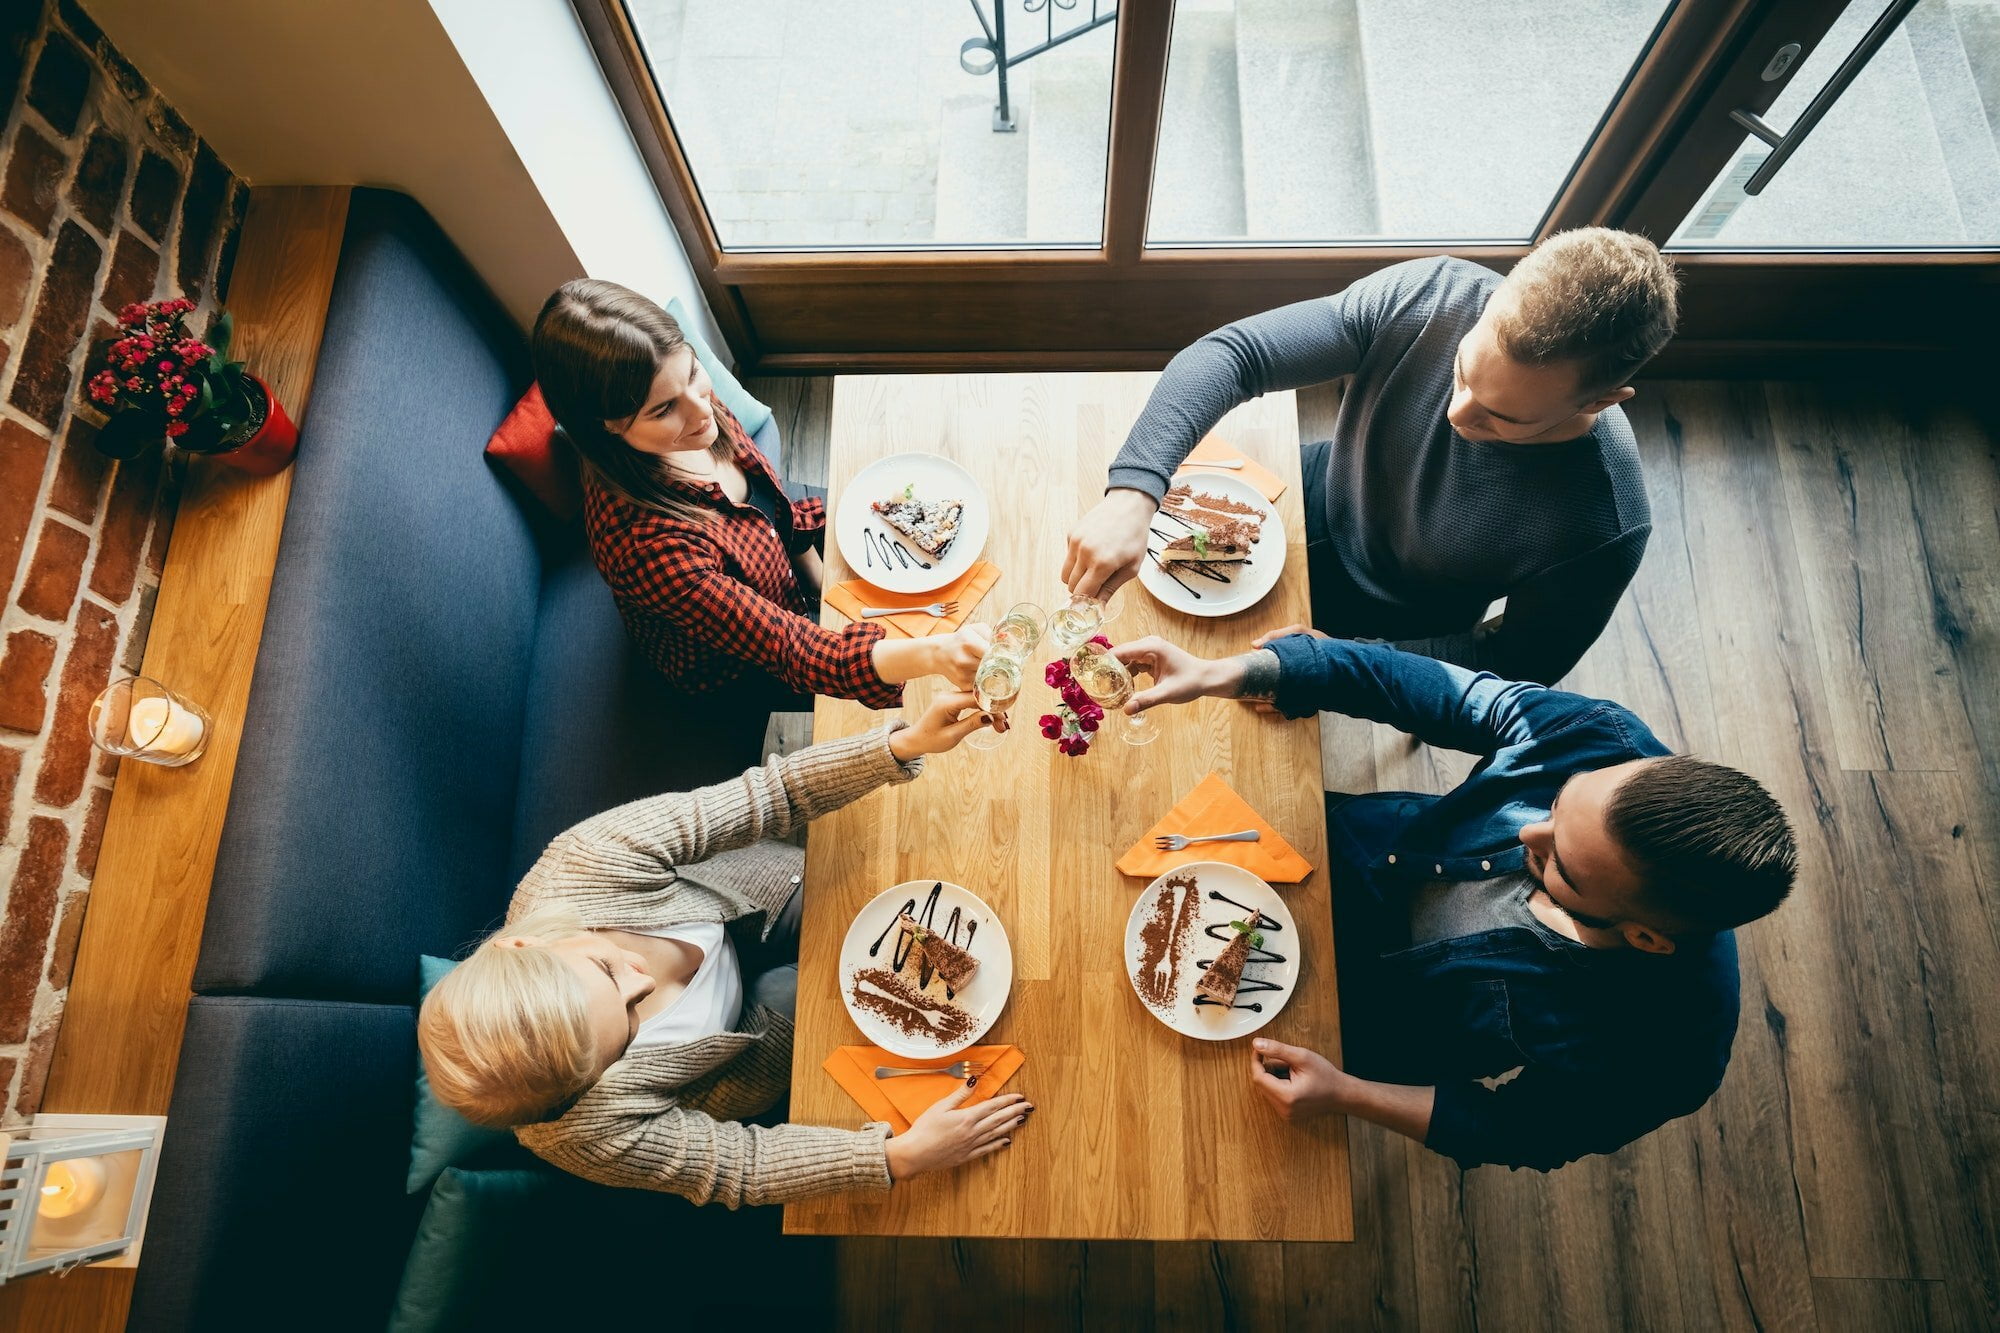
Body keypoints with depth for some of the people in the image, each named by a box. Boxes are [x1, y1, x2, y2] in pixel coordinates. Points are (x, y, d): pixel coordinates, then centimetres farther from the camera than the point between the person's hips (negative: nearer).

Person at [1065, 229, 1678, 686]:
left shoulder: (1603, 529, -35)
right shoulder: (1424, 296, -32)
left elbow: (1516, 665, -18)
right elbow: (1229, 353, -33)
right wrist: (1132, 495, -49)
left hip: (1391, 631, -2)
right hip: (1320, 499, 3)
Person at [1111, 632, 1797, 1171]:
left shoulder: (1653, 1054, -37)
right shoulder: (1601, 739, -34)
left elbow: (1520, 1133, -17)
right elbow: (1421, 683, -26)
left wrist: (1344, 1094, -25)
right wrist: (1224, 673, -36)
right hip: (1363, 847, 3)